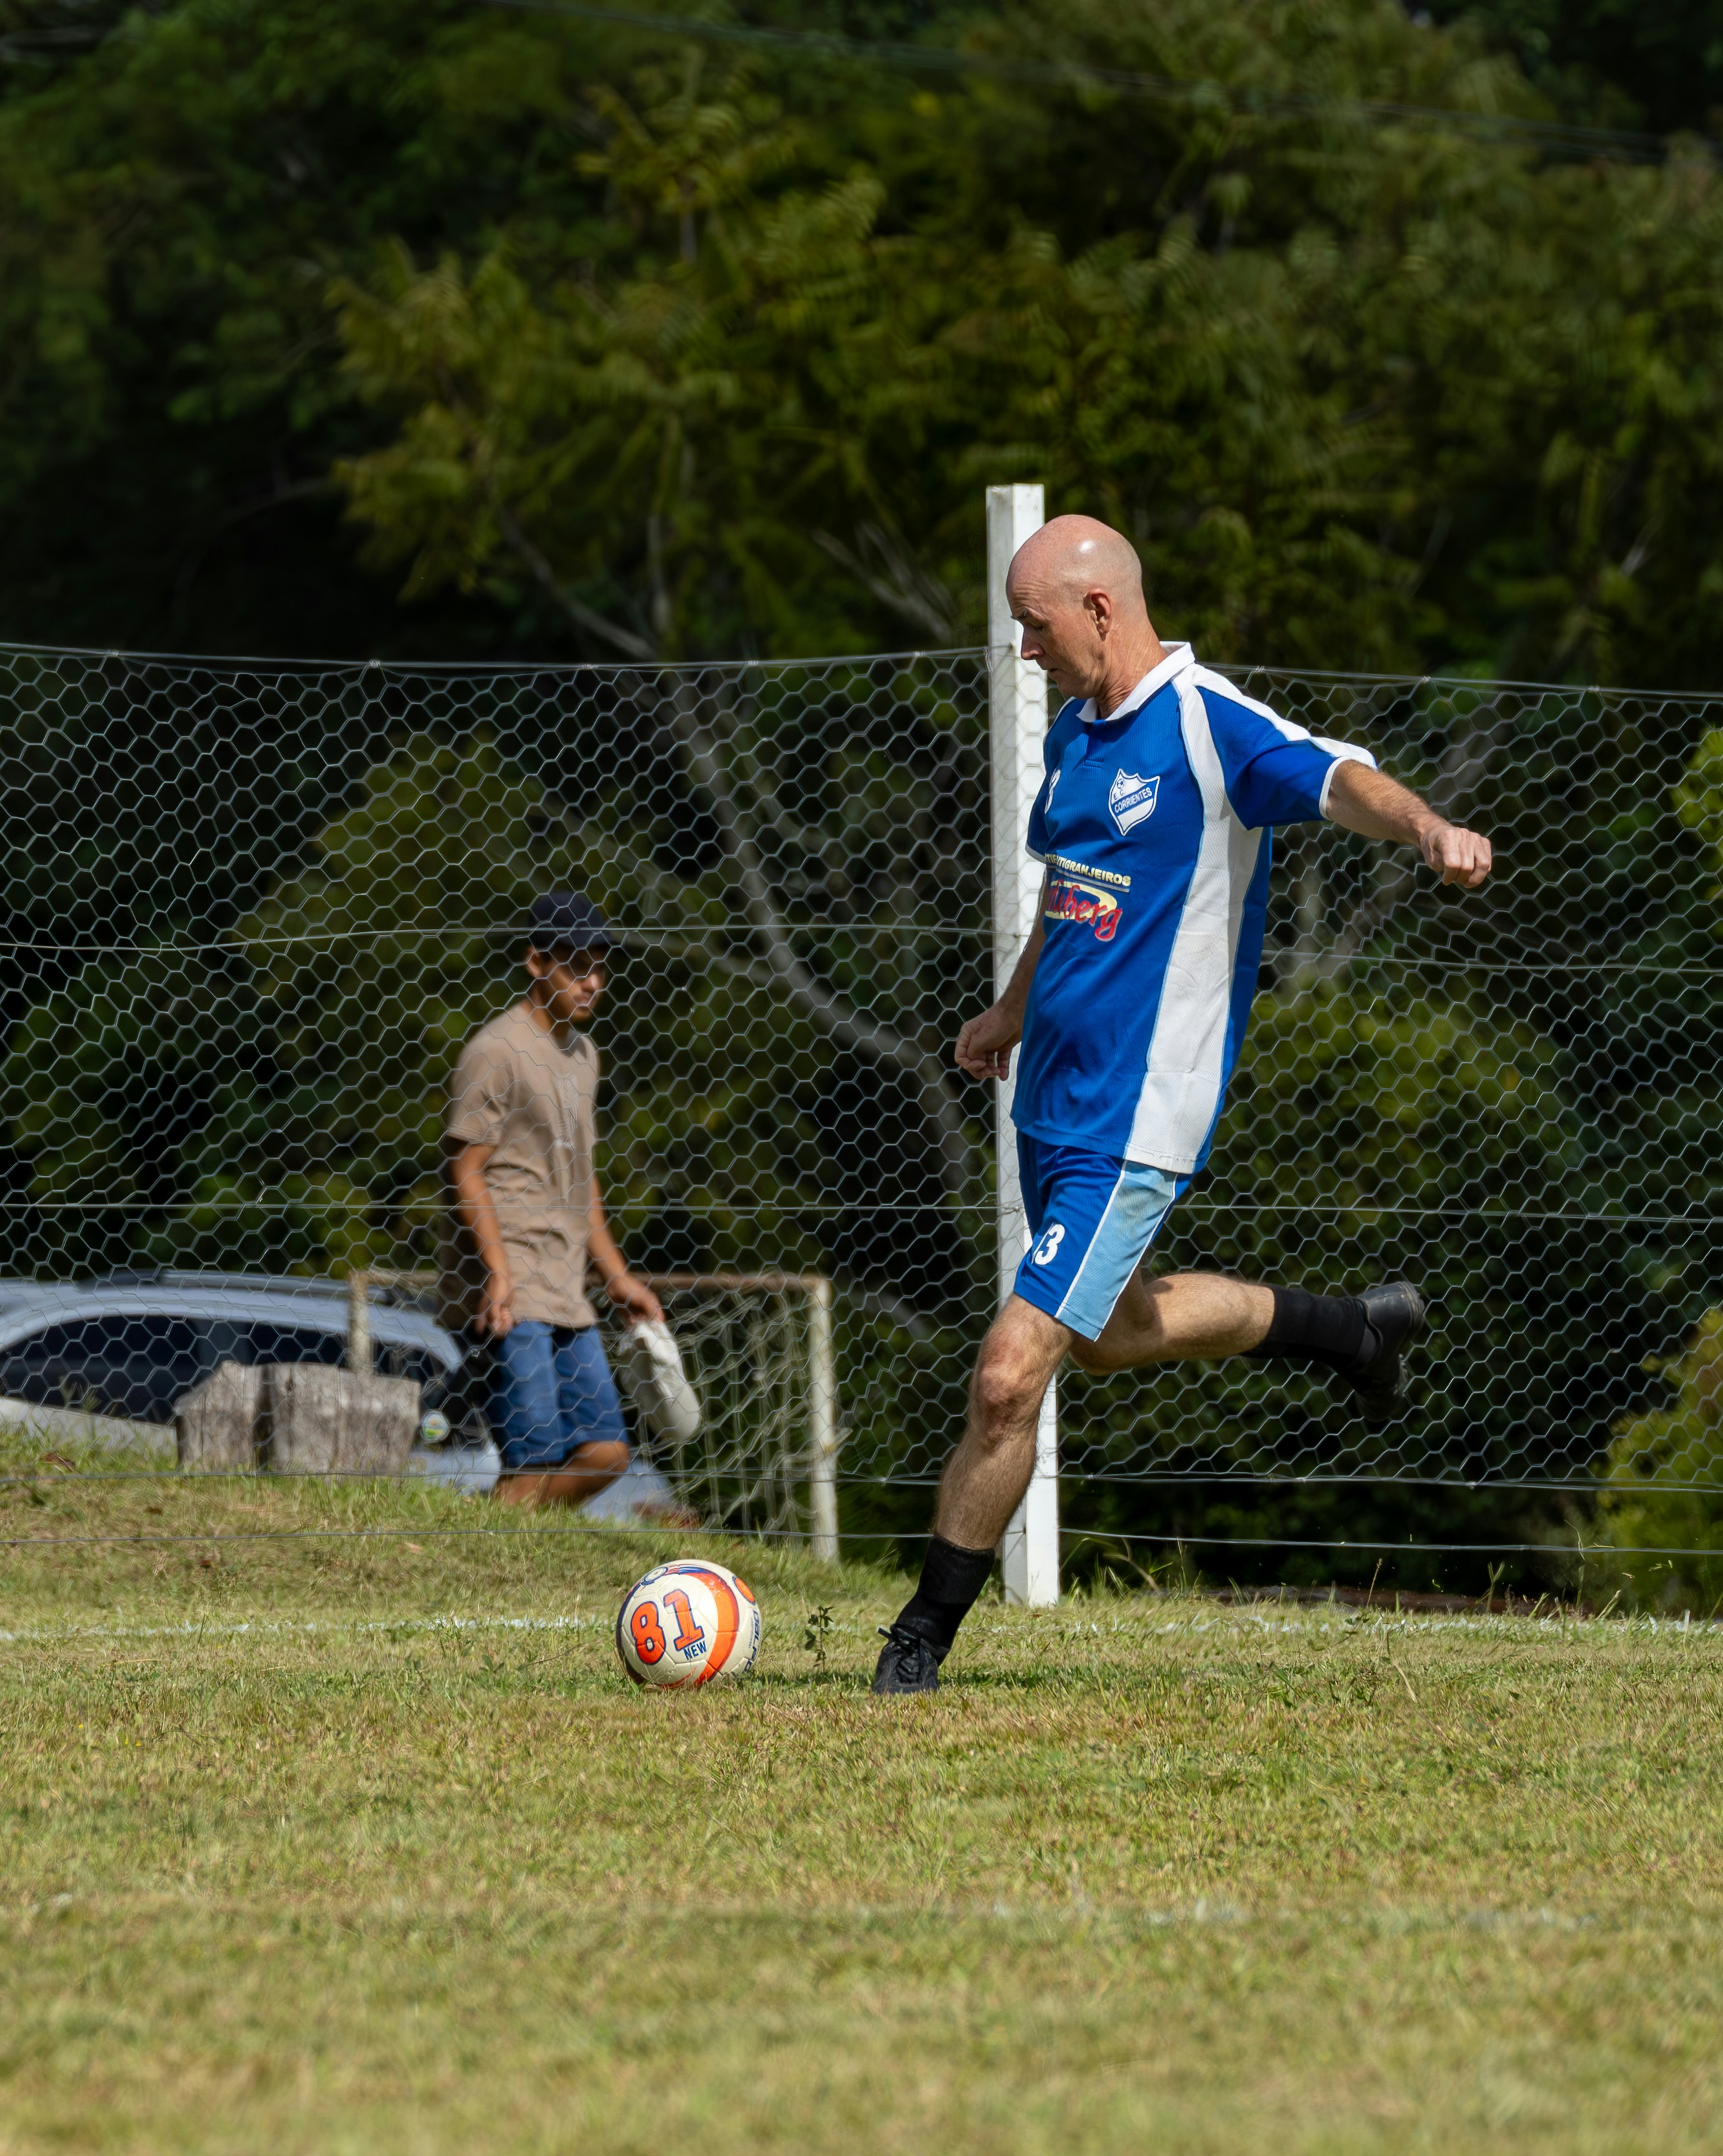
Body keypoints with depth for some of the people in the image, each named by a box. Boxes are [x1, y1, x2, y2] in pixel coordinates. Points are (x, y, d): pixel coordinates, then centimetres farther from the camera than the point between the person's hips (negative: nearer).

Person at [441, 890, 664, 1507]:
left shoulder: (581, 1055, 19)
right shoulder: (497, 1052, -8)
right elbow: (466, 1173, -12)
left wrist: (617, 1277, 24)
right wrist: (499, 1271, -22)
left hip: (566, 1294, 9)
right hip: (511, 1293, -9)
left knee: (604, 1450, 4)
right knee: (535, 1457, -13)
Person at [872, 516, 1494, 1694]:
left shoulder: (1211, 728, -16)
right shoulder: (1077, 732, 10)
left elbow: (1339, 779, -34)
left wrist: (1428, 828, -54)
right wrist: (1016, 1009, 39)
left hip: (1132, 1123, -9)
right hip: (1054, 1099, 9)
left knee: (1008, 1377, -10)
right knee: (1108, 1332, 26)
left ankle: (922, 1642, 2)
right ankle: (1346, 1325, 44)